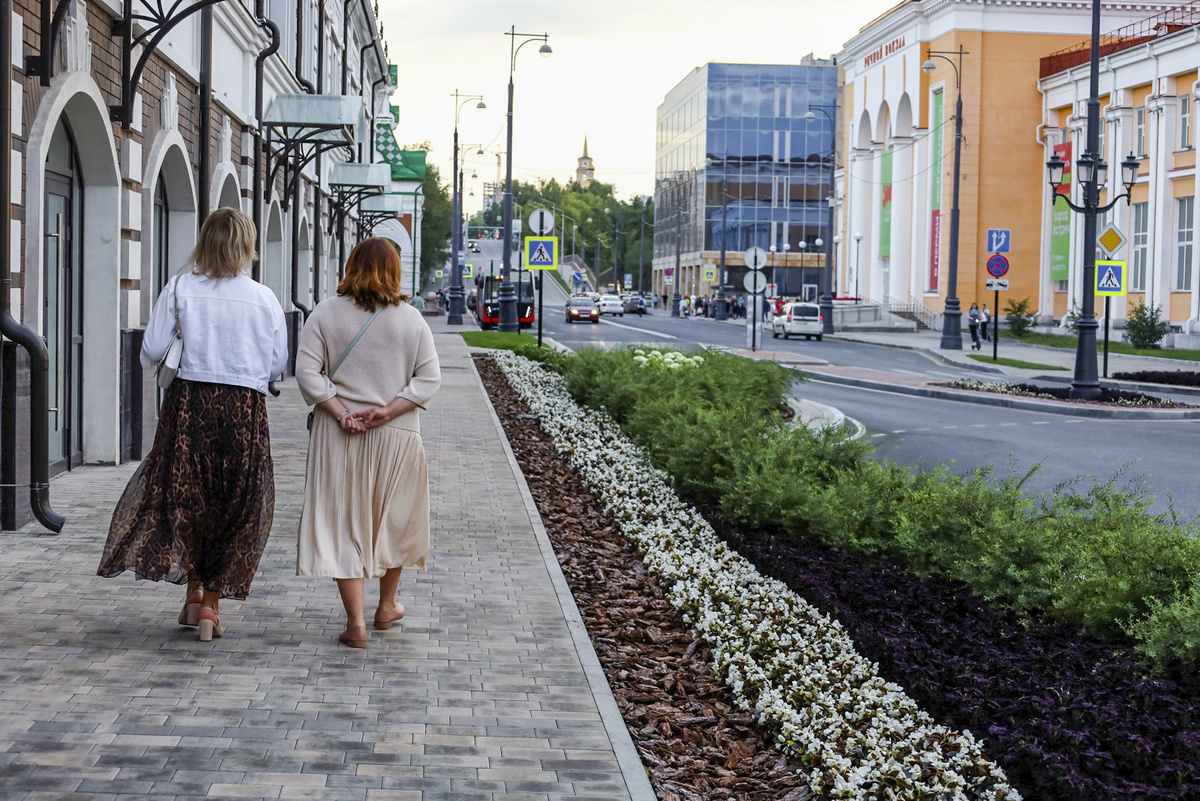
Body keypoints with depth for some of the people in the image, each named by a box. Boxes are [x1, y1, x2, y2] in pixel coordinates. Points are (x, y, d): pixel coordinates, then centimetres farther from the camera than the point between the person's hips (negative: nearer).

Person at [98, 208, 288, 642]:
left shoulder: (179, 289, -3)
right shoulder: (264, 298, -1)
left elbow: (151, 351, -3)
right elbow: (277, 365, 4)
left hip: (190, 401, 0)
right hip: (246, 407, 0)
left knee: (183, 495, 16)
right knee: (236, 505, 9)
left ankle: (194, 590, 11)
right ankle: (210, 605, 10)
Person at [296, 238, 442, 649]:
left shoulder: (325, 313, -3)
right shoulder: (412, 320, -2)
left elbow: (308, 375, -9)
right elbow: (429, 380, -6)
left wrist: (340, 413, -9)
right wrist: (387, 411, -9)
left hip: (337, 436, -1)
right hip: (397, 436, 1)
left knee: (343, 523, 4)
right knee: (394, 519, 19)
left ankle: (355, 622, 0)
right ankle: (387, 606, 34)